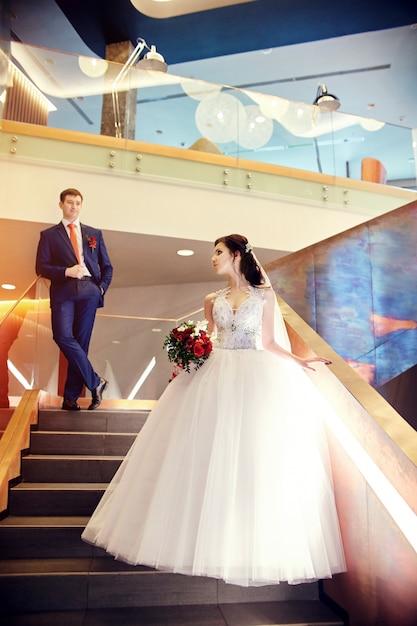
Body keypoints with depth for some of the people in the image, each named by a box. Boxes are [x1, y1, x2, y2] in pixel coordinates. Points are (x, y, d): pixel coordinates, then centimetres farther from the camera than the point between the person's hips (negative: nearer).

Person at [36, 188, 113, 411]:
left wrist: (102, 288, 1)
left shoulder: (94, 233, 17)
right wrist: (66, 271, -12)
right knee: (63, 337, -20)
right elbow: (41, 267, 3)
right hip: (63, 292, -1)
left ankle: (71, 397, 8)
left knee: (81, 342, -1)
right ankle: (95, 382, -5)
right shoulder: (49, 234, 11)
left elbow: (107, 266, 17)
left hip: (89, 291, 1)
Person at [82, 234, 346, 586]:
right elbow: (207, 341, 15)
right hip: (215, 378, 3)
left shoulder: (264, 295, 7)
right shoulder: (213, 300, 14)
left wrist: (300, 362, -5)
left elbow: (269, 343, 6)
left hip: (255, 380, -2)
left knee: (254, 459, -4)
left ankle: (252, 547, 11)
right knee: (208, 457, 0)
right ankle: (210, 541, 14)